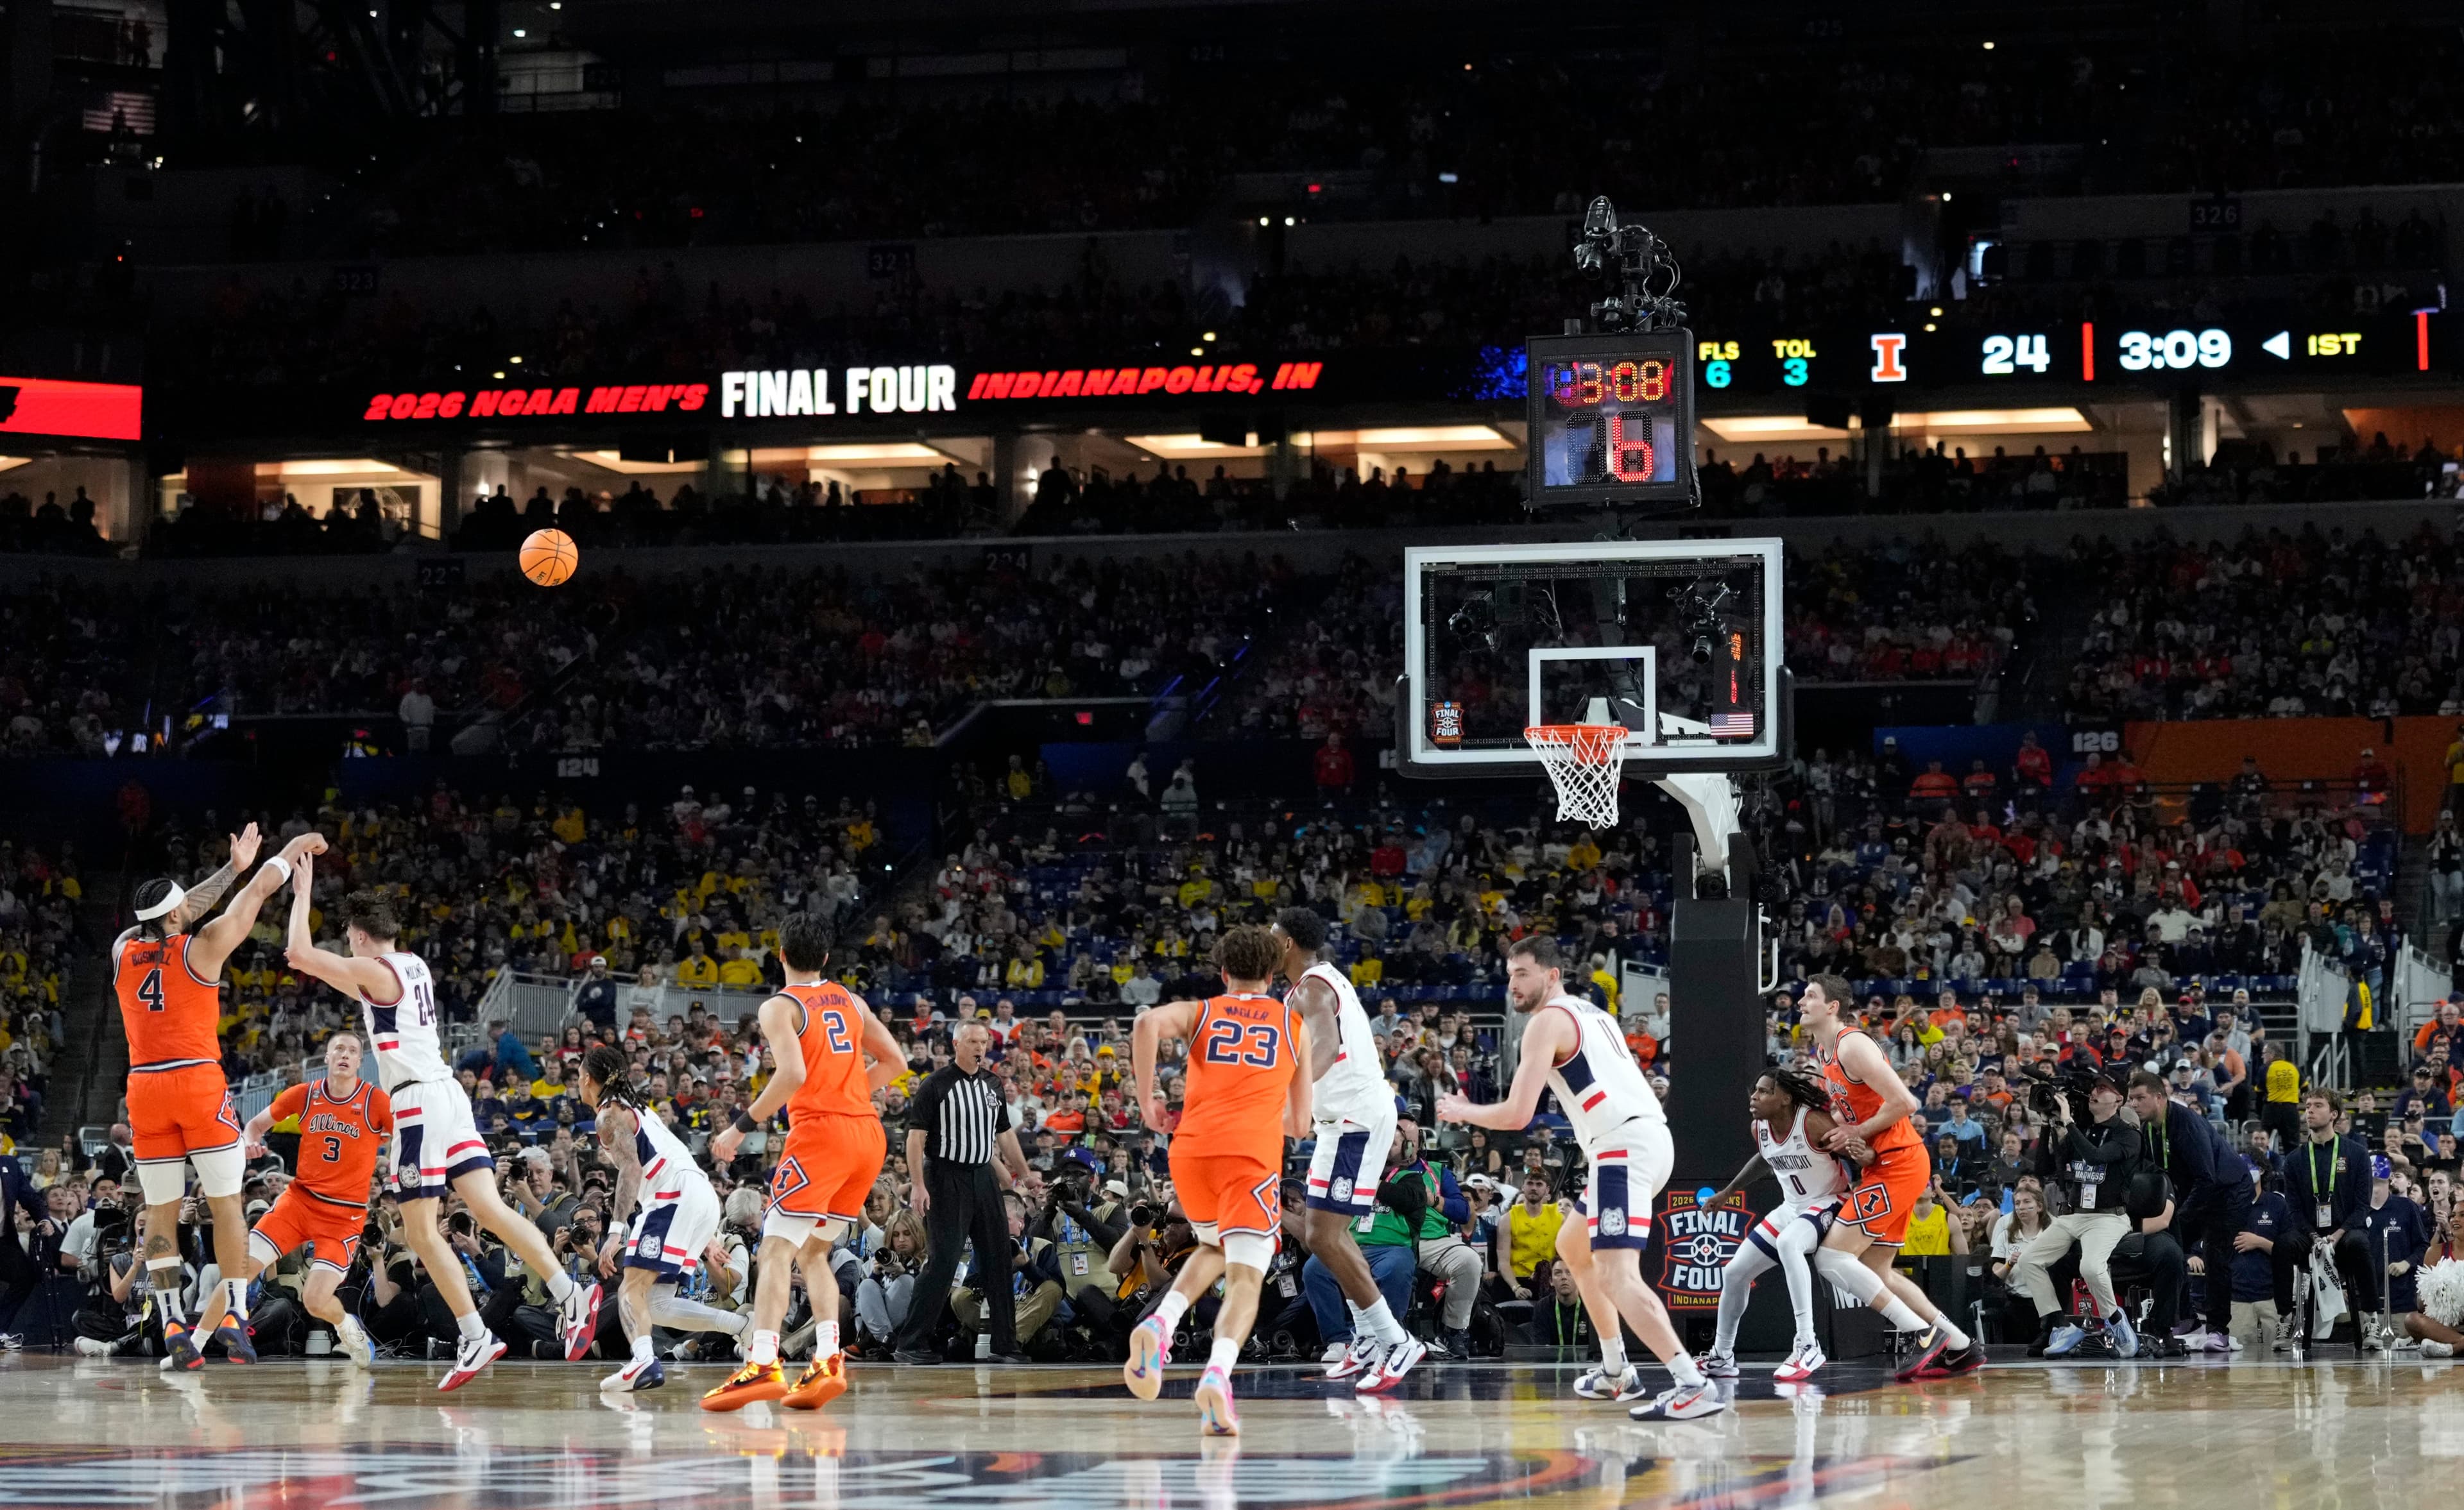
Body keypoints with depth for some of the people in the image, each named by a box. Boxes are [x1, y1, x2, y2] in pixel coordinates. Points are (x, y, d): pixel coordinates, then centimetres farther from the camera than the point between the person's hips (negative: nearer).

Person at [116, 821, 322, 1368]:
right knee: (226, 1201, 3)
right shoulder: (202, 947, -4)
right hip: (198, 1082, -4)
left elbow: (178, 912, 24)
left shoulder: (124, 950, 9)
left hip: (144, 1087, 4)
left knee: (161, 1212, 6)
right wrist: (292, 849, 23)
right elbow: (257, 893, 8)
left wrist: (233, 867, 33)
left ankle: (171, 1324, -1)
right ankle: (233, 1316, -5)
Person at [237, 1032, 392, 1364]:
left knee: (316, 1301, -14)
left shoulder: (376, 1100, -7)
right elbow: (256, 1124, 13)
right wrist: (250, 1143, -7)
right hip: (301, 1197, 3)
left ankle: (348, 1328, 22)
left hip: (346, 1213, -3)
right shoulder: (304, 1096, 1)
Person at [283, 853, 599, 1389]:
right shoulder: (414, 967, 17)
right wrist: (321, 970, 38)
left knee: (421, 1231, -2)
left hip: (418, 1102, -8)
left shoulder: (375, 970, -8)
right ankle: (570, 1294, -16)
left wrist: (303, 891, 0)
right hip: (446, 1092, 8)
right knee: (489, 1208, 0)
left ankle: (476, 1337, -8)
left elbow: (300, 952, -10)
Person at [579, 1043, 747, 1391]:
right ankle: (747, 1330, 5)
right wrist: (705, 1234, 31)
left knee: (632, 1290, -17)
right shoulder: (637, 1108, 27)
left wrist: (616, 1231, -24)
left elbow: (631, 1170, -16)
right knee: (655, 1303, 12)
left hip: (676, 1198, -9)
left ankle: (643, 1360, -42)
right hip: (703, 1199, 9)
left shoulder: (610, 1114, -1)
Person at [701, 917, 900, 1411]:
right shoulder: (850, 1001, 17)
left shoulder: (780, 1008, -3)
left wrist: (742, 1126, -12)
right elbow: (895, 1062, 19)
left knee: (776, 1250, -8)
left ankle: (763, 1365, -23)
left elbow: (793, 1074, -18)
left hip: (820, 1130, -7)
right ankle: (827, 1361, 1)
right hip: (868, 1133, 7)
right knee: (813, 1253, 16)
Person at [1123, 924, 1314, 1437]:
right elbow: (1300, 1125, 20)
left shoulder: (1200, 1013, 17)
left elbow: (1148, 1025, -7)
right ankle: (1218, 1374, -33)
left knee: (1216, 1249, 28)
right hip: (1254, 1152, -2)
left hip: (1191, 1148, 2)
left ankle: (1161, 1323, 1)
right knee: (1245, 1275, -7)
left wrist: (1149, 1099, 0)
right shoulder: (1294, 1026, 19)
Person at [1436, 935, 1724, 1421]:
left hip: (1624, 1144, -10)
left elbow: (1516, 1115, -10)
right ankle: (1616, 1373, 29)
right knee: (1573, 1246, 28)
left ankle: (1694, 1385, -32)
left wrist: (1461, 1112, 7)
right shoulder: (1592, 1013, 23)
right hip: (1651, 1137, 10)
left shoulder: (1546, 1021, -5)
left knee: (1617, 1277, -18)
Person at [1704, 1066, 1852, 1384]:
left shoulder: (1813, 1123, -25)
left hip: (1830, 1204, -9)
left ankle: (1808, 1346, -36)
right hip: (1792, 1208, 9)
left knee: (1788, 1242, -38)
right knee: (1735, 1272, 8)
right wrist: (1728, 1192, 27)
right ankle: (1722, 1356, 27)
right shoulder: (1759, 1128, -3)